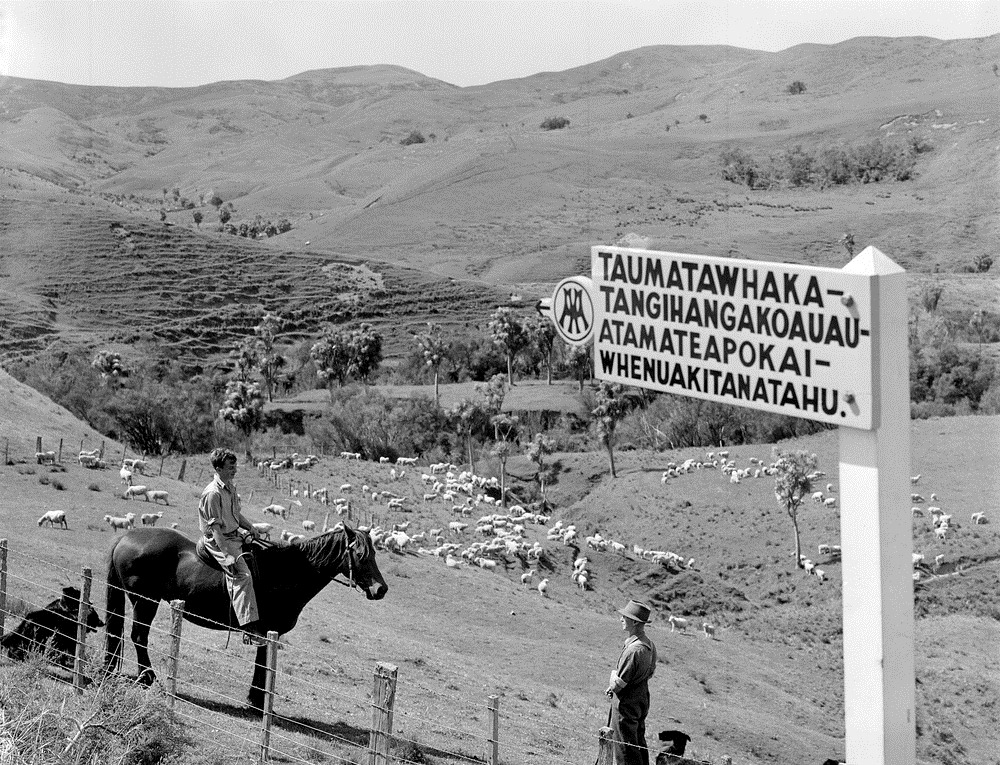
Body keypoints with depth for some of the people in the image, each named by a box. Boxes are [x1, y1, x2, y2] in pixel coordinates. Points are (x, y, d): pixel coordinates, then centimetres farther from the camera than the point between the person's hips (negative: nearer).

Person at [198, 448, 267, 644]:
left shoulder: (230, 487, 11)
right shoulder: (213, 493, -19)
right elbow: (215, 528, -22)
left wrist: (251, 528, 8)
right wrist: (228, 555, -27)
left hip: (235, 536, 10)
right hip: (219, 541, -10)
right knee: (242, 575, -23)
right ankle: (250, 629, -29)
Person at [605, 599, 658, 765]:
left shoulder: (633, 649, -28)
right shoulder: (649, 645, 1)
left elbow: (619, 683, -24)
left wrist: (611, 688, 0)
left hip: (626, 703, -9)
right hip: (643, 700, 9)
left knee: (625, 748, 0)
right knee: (639, 743, 20)